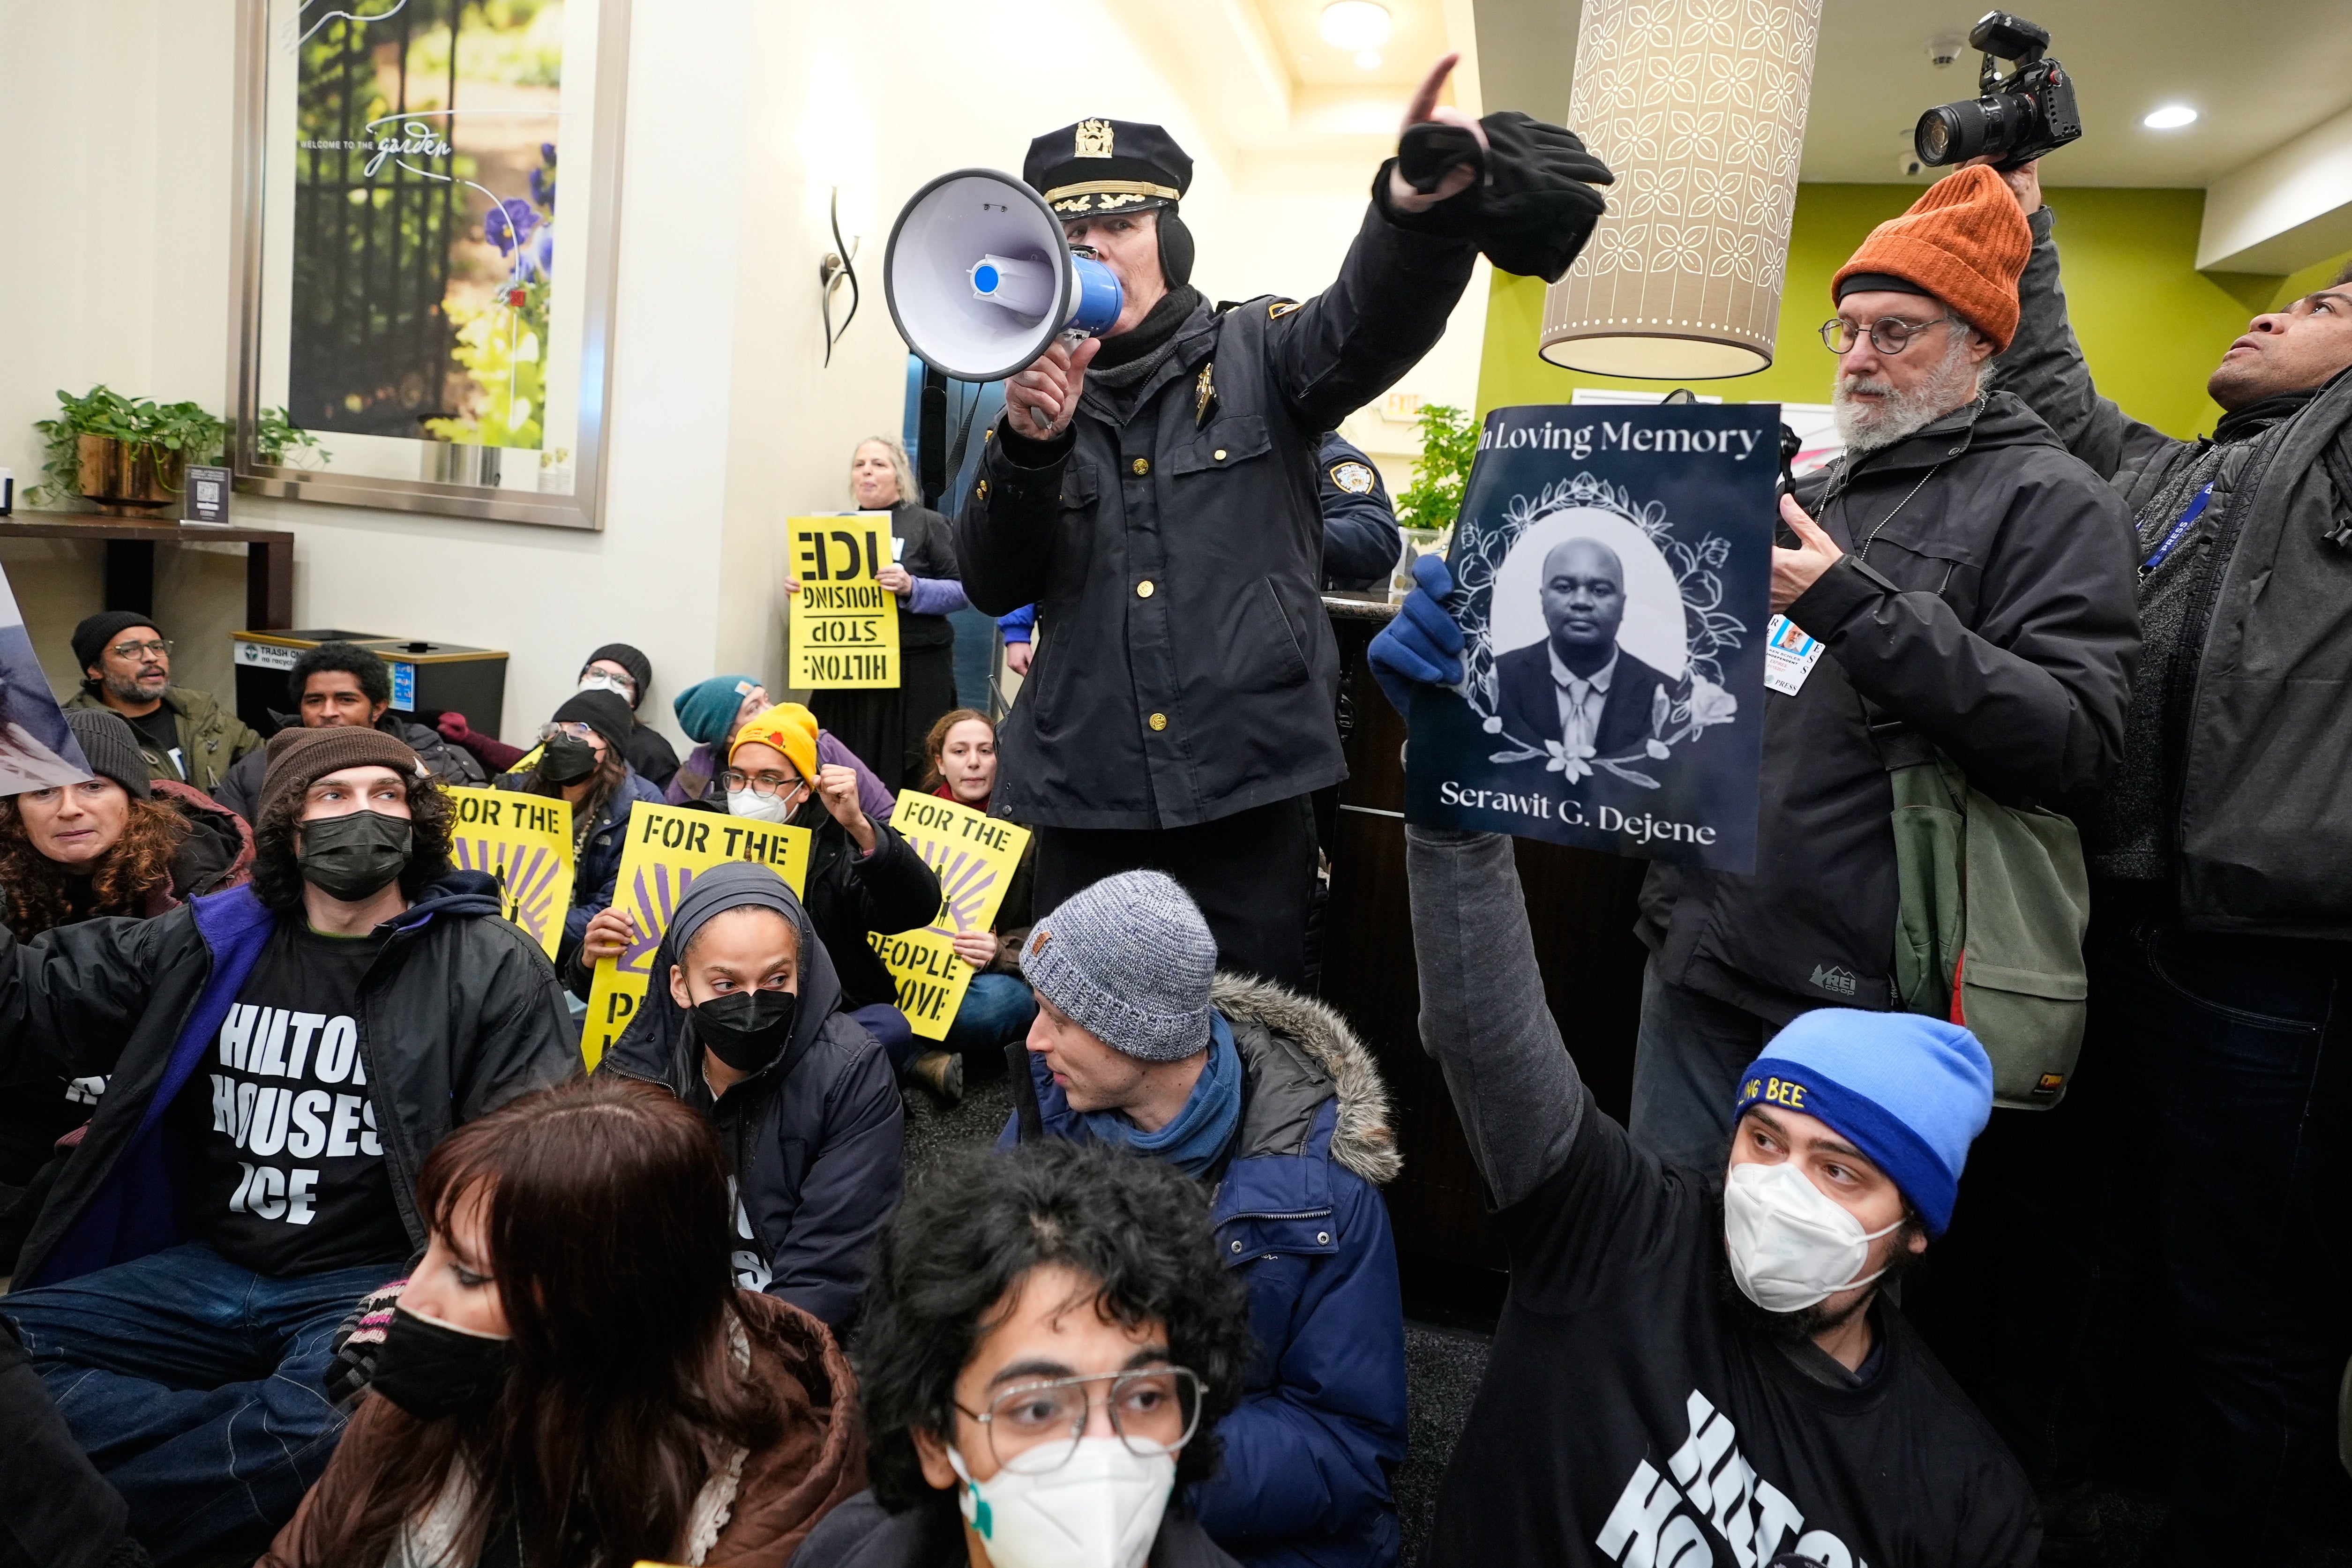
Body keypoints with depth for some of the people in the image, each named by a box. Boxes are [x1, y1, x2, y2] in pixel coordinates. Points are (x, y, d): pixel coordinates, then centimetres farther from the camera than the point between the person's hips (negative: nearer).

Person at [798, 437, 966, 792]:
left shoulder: (928, 524, 2)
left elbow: (962, 590, -4)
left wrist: (912, 587, -19)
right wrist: (799, 587, 4)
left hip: (913, 669, -4)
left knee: (902, 778, -9)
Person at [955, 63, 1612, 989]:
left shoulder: (1256, 358, 5)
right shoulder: (1037, 398, 11)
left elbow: (1374, 321, -17)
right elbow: (993, 589, 3)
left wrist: (1418, 207, -39)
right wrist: (1030, 447, -14)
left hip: (1247, 786, -2)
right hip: (1083, 798, 3)